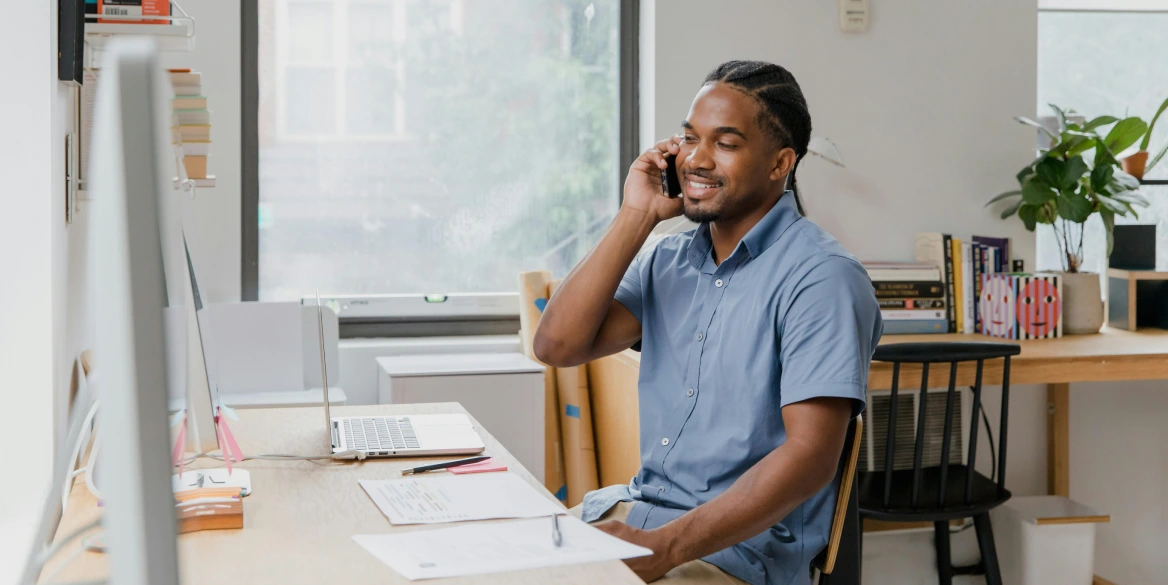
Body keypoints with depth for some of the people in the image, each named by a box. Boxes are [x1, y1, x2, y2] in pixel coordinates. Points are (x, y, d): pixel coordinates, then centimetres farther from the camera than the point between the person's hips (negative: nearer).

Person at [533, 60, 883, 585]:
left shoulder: (821, 278, -12)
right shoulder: (667, 261, 10)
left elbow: (810, 456, -19)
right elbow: (558, 346, -1)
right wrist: (635, 218, -3)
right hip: (633, 511, 6)